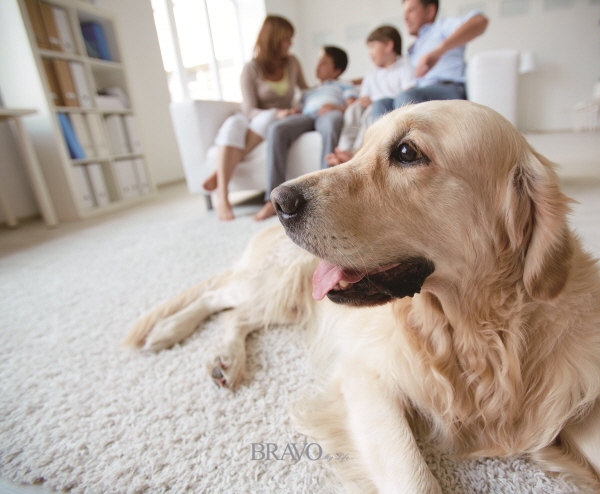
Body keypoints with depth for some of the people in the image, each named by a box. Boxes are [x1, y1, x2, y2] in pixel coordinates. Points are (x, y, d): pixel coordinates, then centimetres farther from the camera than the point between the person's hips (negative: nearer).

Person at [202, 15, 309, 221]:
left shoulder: (292, 62, 8)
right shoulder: (251, 69, -5)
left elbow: (305, 91, 28)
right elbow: (250, 111, -13)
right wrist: (277, 113, -28)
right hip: (253, 121, -2)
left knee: (268, 119, -36)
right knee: (233, 124, -38)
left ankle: (220, 173, -33)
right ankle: (222, 196, -46)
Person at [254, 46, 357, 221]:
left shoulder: (344, 85, 31)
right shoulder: (308, 93, 43)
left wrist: (337, 108, -10)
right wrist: (289, 112, 3)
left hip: (331, 113, -3)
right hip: (306, 116, 3)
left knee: (331, 123, -42)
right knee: (277, 128, -30)